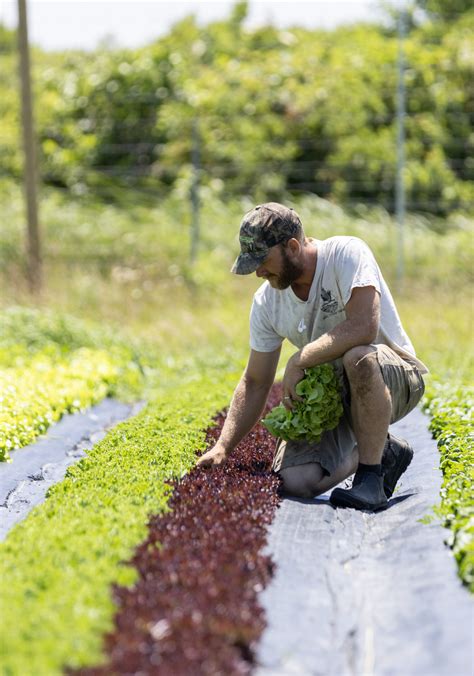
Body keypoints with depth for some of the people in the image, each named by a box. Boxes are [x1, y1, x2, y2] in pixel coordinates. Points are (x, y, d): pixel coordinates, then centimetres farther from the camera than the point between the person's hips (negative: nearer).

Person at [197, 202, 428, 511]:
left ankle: (370, 477, -23)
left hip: (397, 377, -6)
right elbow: (255, 384, 3)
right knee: (296, 481, -17)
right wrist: (223, 448, -7)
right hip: (331, 396, 6)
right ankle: (384, 452, 11)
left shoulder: (347, 253, -20)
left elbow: (363, 328, -35)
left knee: (358, 357, -41)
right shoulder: (267, 301, -2)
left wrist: (299, 361, -25)